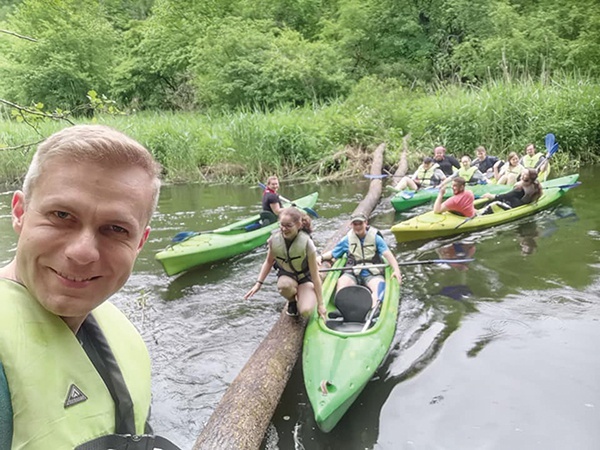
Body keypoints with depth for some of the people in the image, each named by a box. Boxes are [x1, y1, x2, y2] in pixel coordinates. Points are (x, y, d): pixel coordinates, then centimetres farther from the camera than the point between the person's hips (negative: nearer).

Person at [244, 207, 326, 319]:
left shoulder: (306, 243, -26)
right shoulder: (274, 239, -17)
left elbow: (315, 276, -19)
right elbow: (268, 262, 3)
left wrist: (320, 304, -16)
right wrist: (258, 283, -7)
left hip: (305, 277, -2)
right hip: (286, 275, 2)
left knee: (306, 311, -27)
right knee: (284, 285, -37)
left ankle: (299, 295, 10)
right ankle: (292, 301, 0)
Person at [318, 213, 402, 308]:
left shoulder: (376, 238, 9)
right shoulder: (347, 239, 14)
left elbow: (388, 255, -2)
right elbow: (332, 253, 21)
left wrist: (396, 270, -19)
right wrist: (321, 257, -1)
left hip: (372, 275, -1)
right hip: (352, 274, 1)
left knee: (378, 286, -34)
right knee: (341, 282, -30)